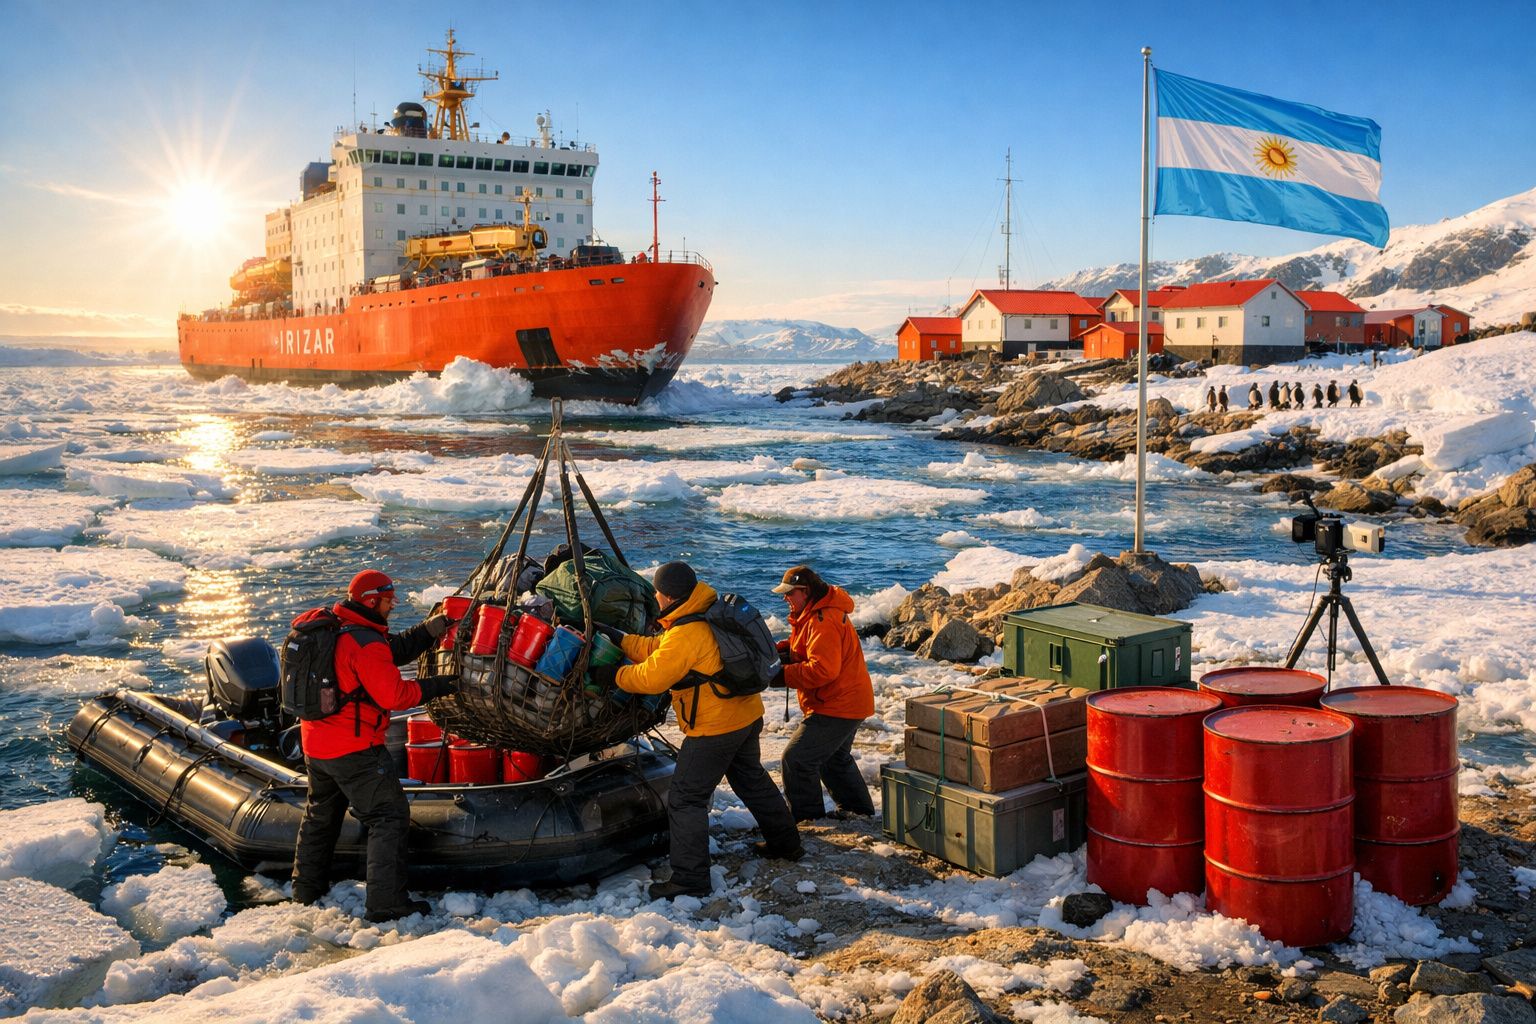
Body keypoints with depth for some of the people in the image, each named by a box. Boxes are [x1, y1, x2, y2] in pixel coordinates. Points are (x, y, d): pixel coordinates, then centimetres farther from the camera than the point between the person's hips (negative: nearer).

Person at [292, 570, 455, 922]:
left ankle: (307, 888, 39)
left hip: (315, 744, 10)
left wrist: (430, 630, 5)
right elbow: (392, 695, -22)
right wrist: (435, 687, -10)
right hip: (355, 749, -9)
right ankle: (386, 903, -7)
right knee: (389, 817, -3)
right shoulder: (365, 643, -21)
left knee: (320, 814, 26)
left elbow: (393, 649, 11)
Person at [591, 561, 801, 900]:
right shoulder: (710, 615, 6)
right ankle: (785, 843, 41)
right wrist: (620, 640, 11)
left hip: (715, 727, -10)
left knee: (685, 798, -2)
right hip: (747, 716, 10)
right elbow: (659, 650, 13)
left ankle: (690, 878, 1)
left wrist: (614, 676, -6)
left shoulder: (686, 634, -25)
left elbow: (651, 677, -21)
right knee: (752, 780, 27)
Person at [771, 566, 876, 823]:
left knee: (797, 756, -8)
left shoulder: (824, 621, -24)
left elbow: (823, 669, -31)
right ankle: (857, 808, 37)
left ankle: (803, 814, 4)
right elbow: (804, 649, 21)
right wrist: (782, 650, 0)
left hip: (837, 707, -11)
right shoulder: (814, 614, 11)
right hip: (848, 703, 11)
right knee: (836, 758, 26)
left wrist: (783, 676, -25)